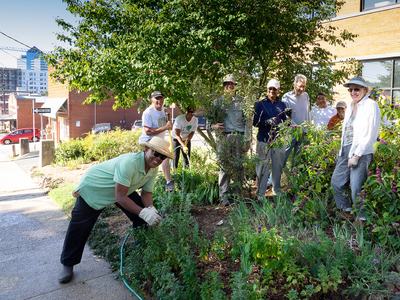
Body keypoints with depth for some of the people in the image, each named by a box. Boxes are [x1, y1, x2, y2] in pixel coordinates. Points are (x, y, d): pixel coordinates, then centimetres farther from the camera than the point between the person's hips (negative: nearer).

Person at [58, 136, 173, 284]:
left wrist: (150, 209, -26)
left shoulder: (153, 169, -14)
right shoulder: (129, 162, -40)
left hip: (123, 190, 7)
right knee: (79, 227, -3)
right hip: (93, 189, -7)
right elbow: (120, 197, -37)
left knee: (141, 218, 0)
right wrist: (143, 212, -40)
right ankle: (68, 264, 19)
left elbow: (146, 192, -6)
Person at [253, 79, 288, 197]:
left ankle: (277, 192, 25)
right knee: (263, 168, -5)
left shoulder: (282, 105, 14)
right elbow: (255, 122, -1)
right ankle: (260, 194, 3)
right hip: (264, 140, -3)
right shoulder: (260, 104, 3)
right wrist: (267, 122, -16)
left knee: (278, 167, 10)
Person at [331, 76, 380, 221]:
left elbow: (371, 134, -14)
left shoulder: (371, 105, -8)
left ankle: (362, 218, 16)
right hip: (345, 150, 8)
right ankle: (345, 209, 31)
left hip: (361, 152, -8)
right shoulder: (351, 106, 15)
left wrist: (356, 155, -16)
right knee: (336, 182, 11)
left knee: (356, 188, -4)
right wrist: (343, 151, 10)